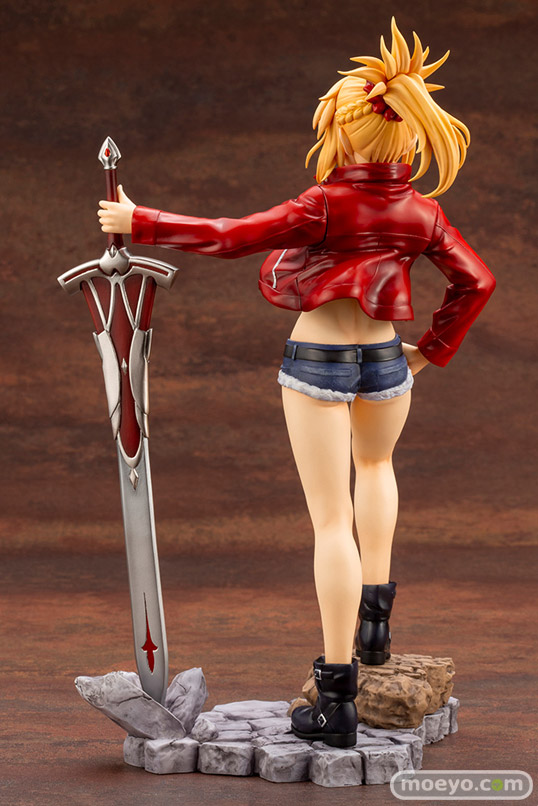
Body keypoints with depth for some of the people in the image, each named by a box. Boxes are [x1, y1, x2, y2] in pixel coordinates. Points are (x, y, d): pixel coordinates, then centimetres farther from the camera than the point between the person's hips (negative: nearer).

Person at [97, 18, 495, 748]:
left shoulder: (324, 207, -19)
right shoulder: (422, 213, -5)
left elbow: (229, 238, -18)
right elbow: (477, 281, 1)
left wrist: (140, 222, -9)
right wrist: (433, 351, 13)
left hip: (316, 360, -4)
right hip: (383, 359, 4)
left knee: (332, 519, -1)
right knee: (376, 465, 36)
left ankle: (337, 699, -2)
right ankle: (374, 615, 26)